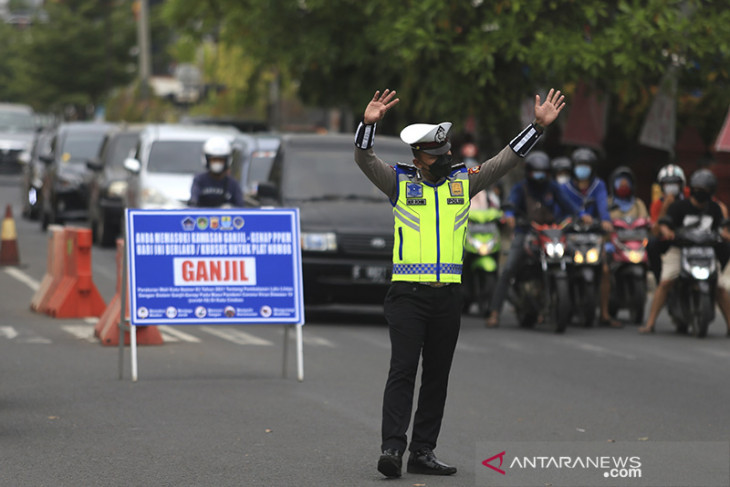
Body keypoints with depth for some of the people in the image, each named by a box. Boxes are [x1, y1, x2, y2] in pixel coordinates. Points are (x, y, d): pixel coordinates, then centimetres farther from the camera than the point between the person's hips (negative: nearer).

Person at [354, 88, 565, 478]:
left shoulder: (463, 181, 12)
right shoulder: (399, 181, 3)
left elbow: (506, 160, 13)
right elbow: (364, 159, -7)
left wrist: (538, 126, 5)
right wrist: (368, 124, -24)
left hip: (447, 296, 4)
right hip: (407, 295, -4)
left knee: (437, 377, 6)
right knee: (403, 369, -12)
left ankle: (423, 452, 10)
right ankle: (392, 448, -17)